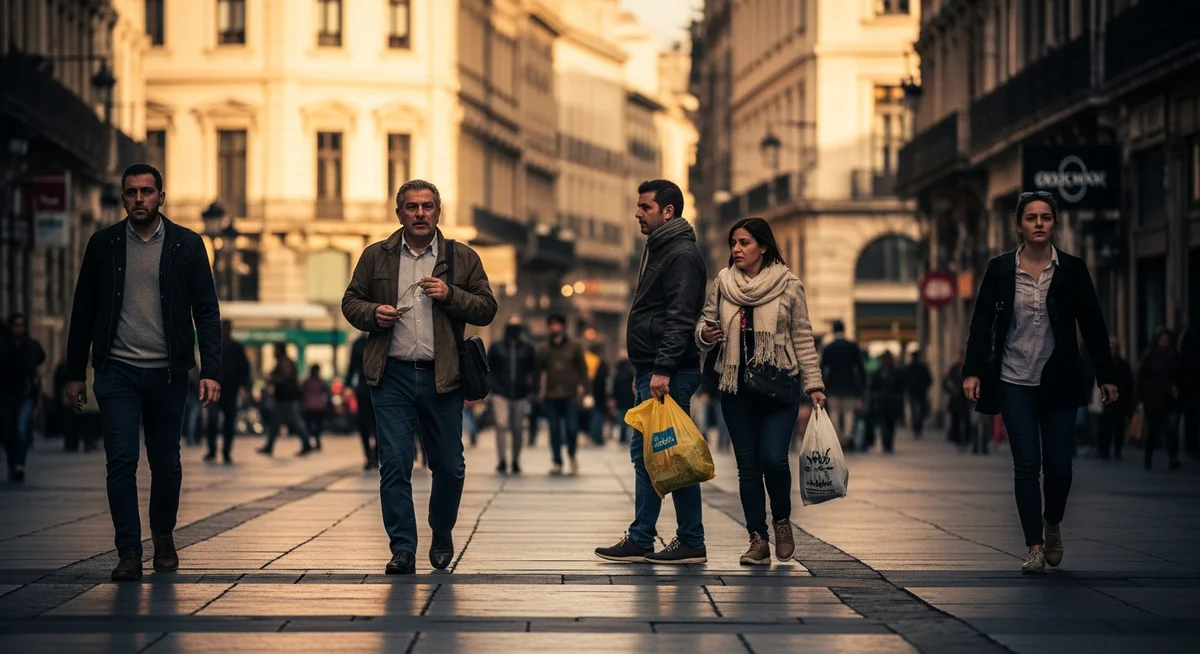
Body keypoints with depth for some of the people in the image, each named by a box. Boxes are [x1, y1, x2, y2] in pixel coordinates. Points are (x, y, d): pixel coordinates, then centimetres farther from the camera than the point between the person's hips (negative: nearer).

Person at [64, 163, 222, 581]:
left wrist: (211, 371, -10)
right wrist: (75, 372, 6)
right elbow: (83, 311, 8)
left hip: (168, 373, 0)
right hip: (117, 371, 0)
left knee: (166, 464, 9)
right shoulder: (103, 244, 4)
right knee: (122, 461, -9)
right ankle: (129, 553, -6)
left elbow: (206, 311, 0)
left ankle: (163, 538, 32)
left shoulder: (187, 245, 2)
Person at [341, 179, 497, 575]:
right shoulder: (376, 256, 9)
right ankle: (403, 550, -1)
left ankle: (442, 534, 31)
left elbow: (487, 309, 5)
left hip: (442, 377, 0)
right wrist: (373, 314, -7)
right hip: (392, 375, 0)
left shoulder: (463, 259, 7)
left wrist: (450, 295, -11)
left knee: (449, 465, 7)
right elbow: (350, 302, 13)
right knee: (394, 464, -6)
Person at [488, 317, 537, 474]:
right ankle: (502, 461, -14)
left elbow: (534, 369, 12)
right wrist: (492, 385, 1)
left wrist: (530, 386, 2)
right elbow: (487, 367, 10)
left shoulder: (528, 348, 6)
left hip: (520, 395, 2)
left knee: (518, 429, 6)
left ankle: (516, 462, 16)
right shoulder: (496, 347, 4)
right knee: (501, 425, -15)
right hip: (501, 394, -1)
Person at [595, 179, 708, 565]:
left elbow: (680, 319, -21)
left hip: (670, 375, -11)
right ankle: (640, 541, 14)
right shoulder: (657, 250, 20)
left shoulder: (682, 255, -12)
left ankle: (691, 543, -2)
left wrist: (663, 369, -26)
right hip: (652, 373, 11)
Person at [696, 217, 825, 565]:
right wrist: (704, 334, -12)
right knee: (747, 463, 2)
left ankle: (782, 520, 13)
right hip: (737, 386, 3)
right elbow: (705, 323, 13)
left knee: (773, 458, -14)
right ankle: (758, 539, 9)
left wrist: (814, 385, -4)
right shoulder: (722, 283, 6)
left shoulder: (788, 285, -1)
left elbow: (803, 338, 1)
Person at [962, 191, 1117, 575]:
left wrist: (1106, 376, 4)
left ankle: (1053, 524, 28)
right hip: (1014, 384, 0)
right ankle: (1034, 547, 1)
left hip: (1058, 382, 0)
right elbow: (982, 324, 2)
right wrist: (973, 371, -8)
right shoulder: (999, 269, 1)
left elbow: (1092, 326, 5)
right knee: (1026, 465, -5)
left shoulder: (1072, 270, 2)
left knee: (1059, 464, -1)